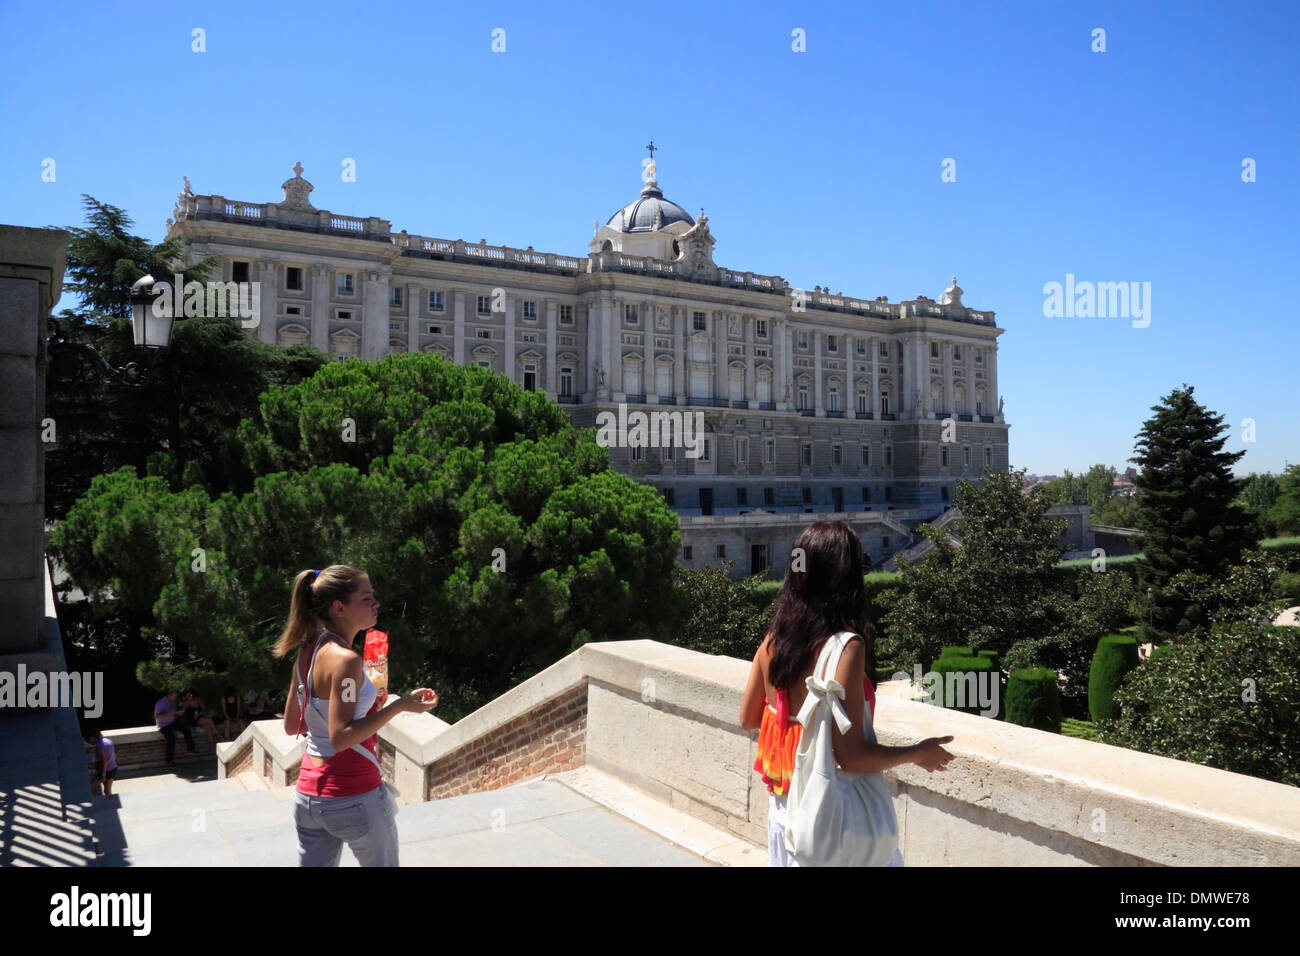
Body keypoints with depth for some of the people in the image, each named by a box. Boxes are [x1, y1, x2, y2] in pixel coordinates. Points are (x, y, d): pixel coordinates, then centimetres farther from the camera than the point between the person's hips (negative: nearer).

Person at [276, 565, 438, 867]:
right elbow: (341, 738, -24)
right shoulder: (345, 660, -21)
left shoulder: (308, 652, 5)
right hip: (354, 798, -7)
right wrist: (399, 705, -25)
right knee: (383, 862, 14)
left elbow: (291, 725, 13)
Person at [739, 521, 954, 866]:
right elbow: (851, 756, -24)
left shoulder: (773, 640, -6)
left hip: (785, 806, 6)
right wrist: (919, 753, -9)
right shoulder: (846, 647, -24)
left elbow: (748, 718, 6)